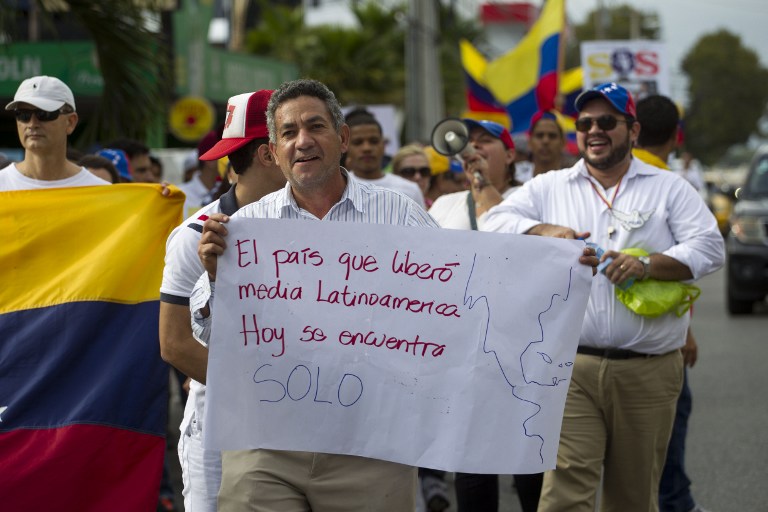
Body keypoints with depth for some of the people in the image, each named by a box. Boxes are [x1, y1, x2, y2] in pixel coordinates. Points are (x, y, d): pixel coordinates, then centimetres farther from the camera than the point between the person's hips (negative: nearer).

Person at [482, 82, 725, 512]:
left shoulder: (669, 189, 9)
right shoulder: (548, 189, 14)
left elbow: (709, 248, -1)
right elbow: (495, 224, 6)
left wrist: (647, 265, -16)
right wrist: (544, 231, -11)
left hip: (649, 373, 0)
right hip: (571, 367, 0)